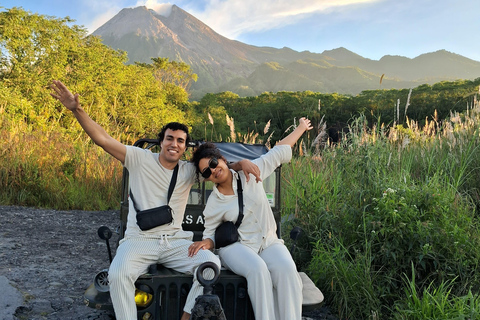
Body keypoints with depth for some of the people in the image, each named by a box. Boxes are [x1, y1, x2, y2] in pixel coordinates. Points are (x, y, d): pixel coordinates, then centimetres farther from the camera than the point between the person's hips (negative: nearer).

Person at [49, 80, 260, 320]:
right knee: (117, 274, -31)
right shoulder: (139, 159, 0)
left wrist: (242, 162, -10)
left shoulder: (189, 171, 9)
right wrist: (77, 110, -17)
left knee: (211, 263, -22)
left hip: (176, 242, 3)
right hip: (138, 241, -2)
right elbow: (102, 139, -7)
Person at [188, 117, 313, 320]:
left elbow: (279, 153, 9)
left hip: (269, 243, 2)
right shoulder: (213, 204, -1)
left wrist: (301, 128, 18)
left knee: (287, 270, -29)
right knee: (258, 269, -34)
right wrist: (205, 243, -18)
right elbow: (211, 235, 7)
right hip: (236, 246, -1)